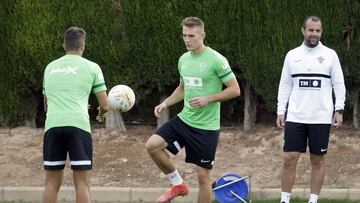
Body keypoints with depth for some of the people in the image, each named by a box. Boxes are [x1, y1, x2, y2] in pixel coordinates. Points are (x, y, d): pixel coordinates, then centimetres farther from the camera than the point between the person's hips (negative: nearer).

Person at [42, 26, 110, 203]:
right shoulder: (91, 67, 10)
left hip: (52, 125, 3)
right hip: (78, 125, -3)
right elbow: (105, 106, 11)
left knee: (52, 184, 8)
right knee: (82, 183, -2)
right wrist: (102, 112, 35)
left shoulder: (50, 67, 21)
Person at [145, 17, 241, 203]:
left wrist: (207, 99, -21)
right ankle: (178, 184, 8)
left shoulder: (216, 60, -13)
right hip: (184, 119, 6)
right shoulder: (183, 60, 7)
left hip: (206, 126, -6)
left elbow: (234, 90, -12)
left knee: (203, 175, -2)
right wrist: (165, 103, 6)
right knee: (152, 145, -11)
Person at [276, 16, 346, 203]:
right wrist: (280, 111, 4)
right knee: (289, 159, -4)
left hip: (321, 118, -1)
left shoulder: (330, 55, 3)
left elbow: (339, 84, 3)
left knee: (318, 160, 3)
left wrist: (339, 110, -5)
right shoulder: (292, 55, 7)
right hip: (295, 117, 1)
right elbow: (284, 85, 10)